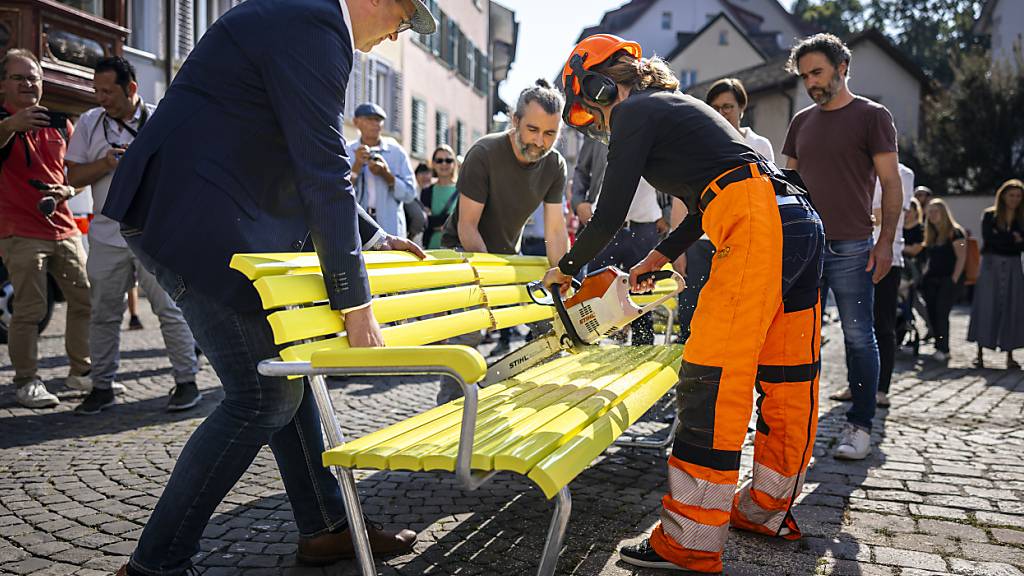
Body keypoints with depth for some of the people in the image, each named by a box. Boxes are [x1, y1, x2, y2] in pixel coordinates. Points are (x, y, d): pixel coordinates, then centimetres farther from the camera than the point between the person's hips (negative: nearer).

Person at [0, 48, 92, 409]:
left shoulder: (60, 124, 15)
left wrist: (67, 191, 0)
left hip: (64, 229, 6)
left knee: (86, 299, 7)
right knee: (29, 310, -6)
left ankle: (81, 371, 20)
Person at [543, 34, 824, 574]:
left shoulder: (634, 112, 2)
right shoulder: (677, 106, 29)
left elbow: (610, 214, -1)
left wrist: (566, 267, 15)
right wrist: (659, 256, 40)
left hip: (757, 225, -10)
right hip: (802, 223, 10)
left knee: (712, 384, -9)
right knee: (786, 378, 15)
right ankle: (768, 509, 28)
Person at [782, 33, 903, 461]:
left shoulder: (872, 116, 1)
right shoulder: (802, 121, 16)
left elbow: (891, 184, -2)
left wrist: (885, 242, -10)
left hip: (852, 248, -5)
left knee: (859, 338, 0)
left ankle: (860, 425, 10)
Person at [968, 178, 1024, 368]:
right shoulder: (990, 215, 3)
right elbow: (988, 237, -11)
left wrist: (1000, 239, -13)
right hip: (991, 264, -2)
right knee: (986, 307, -4)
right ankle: (979, 353, 0)